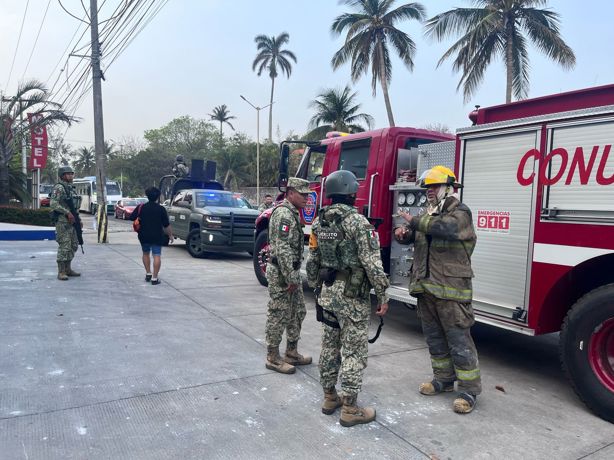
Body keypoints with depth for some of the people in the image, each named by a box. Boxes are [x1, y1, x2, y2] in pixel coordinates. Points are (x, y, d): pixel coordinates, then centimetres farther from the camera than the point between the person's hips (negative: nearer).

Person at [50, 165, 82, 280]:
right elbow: (53, 204, -19)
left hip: (72, 221, 9)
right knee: (64, 246, -9)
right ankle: (61, 272, -4)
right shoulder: (59, 187, -9)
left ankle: (68, 269, 21)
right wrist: (68, 213, -21)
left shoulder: (71, 188, 17)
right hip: (63, 221, -9)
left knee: (73, 245, 12)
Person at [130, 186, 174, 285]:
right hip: (157, 236, -3)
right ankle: (154, 278, -5)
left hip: (144, 236, 3)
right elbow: (166, 225, -6)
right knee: (157, 256, -2)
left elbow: (132, 217, 4)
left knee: (145, 254, 22)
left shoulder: (141, 207, 0)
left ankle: (148, 273, 25)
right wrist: (170, 235, 5)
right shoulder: (161, 209, -6)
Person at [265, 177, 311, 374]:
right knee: (278, 316, 0)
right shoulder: (283, 213, -18)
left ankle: (291, 352, 27)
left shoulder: (292, 212, 14)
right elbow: (282, 249, -24)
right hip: (282, 273, -10)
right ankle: (273, 358, 12)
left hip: (292, 271, 10)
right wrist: (290, 278, -22)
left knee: (298, 313, 15)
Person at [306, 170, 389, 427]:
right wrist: (382, 295, -10)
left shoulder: (319, 222, 5)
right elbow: (372, 263, -19)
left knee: (329, 346, 18)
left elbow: (312, 261, 11)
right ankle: (350, 409, 12)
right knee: (353, 352, 3)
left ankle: (329, 397, 30)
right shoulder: (357, 222, -16)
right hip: (353, 297, -7)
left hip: (327, 294, 7)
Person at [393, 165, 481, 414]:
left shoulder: (460, 212, -8)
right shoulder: (429, 215, 15)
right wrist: (402, 233, -9)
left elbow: (446, 228, -30)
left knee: (458, 340, -1)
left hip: (450, 290, -8)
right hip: (426, 288, 8)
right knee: (434, 338, 17)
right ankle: (443, 379, 33)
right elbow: (411, 236, 15)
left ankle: (469, 389, 12)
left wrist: (414, 221, -23)